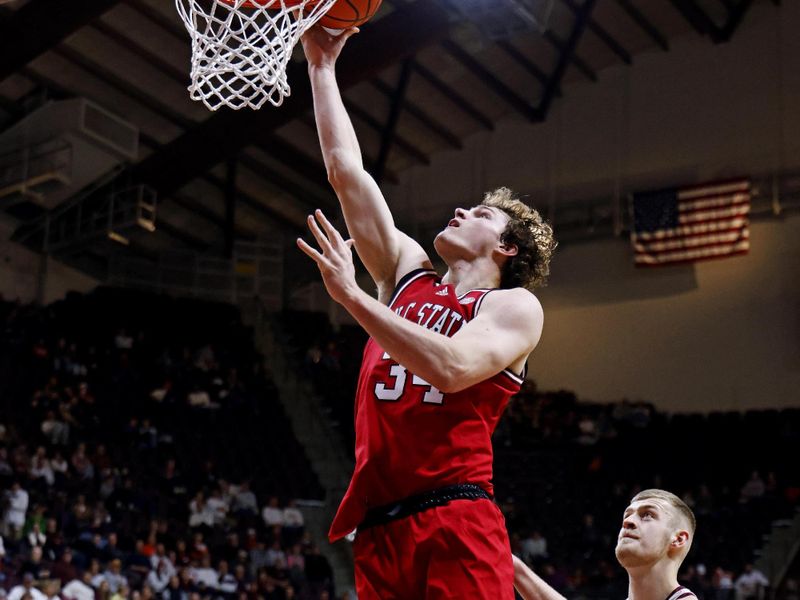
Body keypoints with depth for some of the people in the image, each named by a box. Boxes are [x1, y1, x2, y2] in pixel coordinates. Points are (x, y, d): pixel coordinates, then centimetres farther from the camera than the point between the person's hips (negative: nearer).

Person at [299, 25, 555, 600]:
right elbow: (346, 169, 19)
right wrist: (322, 65, 20)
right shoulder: (407, 271, 20)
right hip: (377, 528, 5)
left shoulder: (516, 306, 5)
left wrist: (352, 295, -15)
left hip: (456, 528, -5)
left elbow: (451, 367, -16)